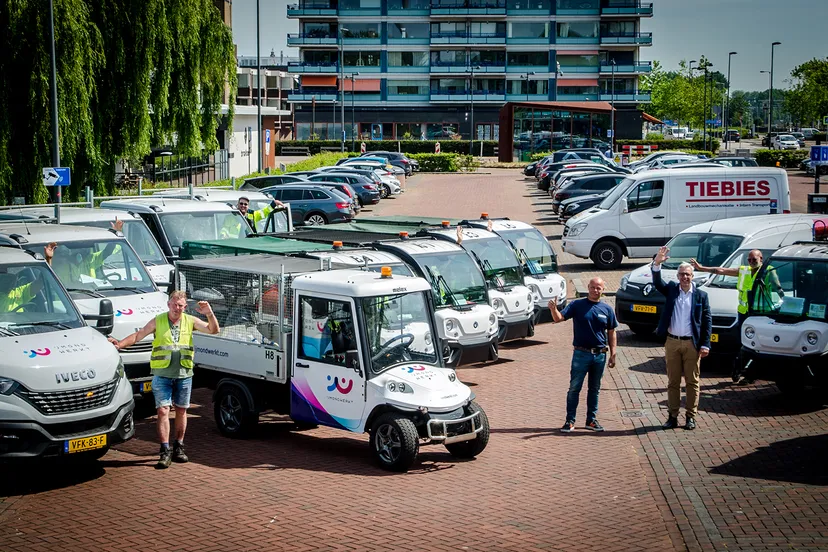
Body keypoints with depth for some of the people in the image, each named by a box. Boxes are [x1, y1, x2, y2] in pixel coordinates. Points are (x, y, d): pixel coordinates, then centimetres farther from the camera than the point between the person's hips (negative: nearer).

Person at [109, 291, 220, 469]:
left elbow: (214, 330, 1)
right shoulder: (157, 321, 1)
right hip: (162, 374, -2)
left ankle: (178, 448, 23)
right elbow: (138, 336, -2)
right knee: (163, 411, -8)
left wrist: (209, 314, -16)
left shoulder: (190, 321, 4)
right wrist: (120, 344, -16)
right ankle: (165, 452, -7)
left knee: (181, 411, 10)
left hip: (184, 374, 2)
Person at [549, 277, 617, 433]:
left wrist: (613, 354, 5)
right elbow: (559, 318, -12)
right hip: (581, 354, -3)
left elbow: (611, 333, 10)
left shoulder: (607, 309, 5)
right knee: (574, 388, -1)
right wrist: (553, 309, -34)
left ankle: (591, 420, 21)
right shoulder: (577, 305, -3)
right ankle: (570, 421, 6)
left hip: (600, 355, 3)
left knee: (594, 389, 12)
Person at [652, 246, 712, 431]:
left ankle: (691, 416, 13)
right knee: (673, 382, 7)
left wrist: (705, 344, -7)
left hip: (692, 344, -1)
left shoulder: (701, 295, 1)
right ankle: (672, 416, 13)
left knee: (692, 382, 5)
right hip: (672, 343, 1)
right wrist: (657, 263, -29)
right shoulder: (671, 290, 5)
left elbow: (707, 321, 0)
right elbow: (657, 282, -12)